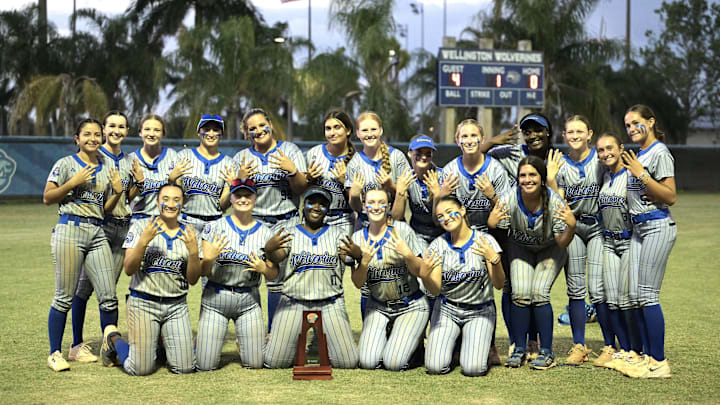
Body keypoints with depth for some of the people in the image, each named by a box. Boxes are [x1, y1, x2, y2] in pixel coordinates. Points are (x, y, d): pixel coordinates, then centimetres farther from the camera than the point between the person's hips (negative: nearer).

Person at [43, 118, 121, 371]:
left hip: (97, 234, 5)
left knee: (109, 296, -1)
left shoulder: (107, 168, 16)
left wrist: (118, 192, 1)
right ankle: (55, 353, 7)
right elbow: (47, 198, -1)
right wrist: (73, 182, -12)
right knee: (65, 296, -3)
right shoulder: (66, 164, 2)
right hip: (69, 231, -4)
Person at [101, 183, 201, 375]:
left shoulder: (189, 235, 8)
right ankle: (113, 339, 24)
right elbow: (129, 270, -8)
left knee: (185, 368, -3)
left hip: (177, 306, 3)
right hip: (143, 303, -3)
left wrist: (193, 252, -13)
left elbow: (193, 279, 3)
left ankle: (159, 343, 26)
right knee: (141, 369, -5)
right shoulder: (140, 227, 0)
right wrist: (143, 241, -20)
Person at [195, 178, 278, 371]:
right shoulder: (215, 227, -2)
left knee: (255, 364, -1)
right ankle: (203, 343, 29)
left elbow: (274, 274, 7)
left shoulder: (265, 233, 3)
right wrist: (209, 258, -24)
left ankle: (243, 343, 31)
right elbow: (203, 271, -2)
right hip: (215, 298, -1)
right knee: (205, 366, -5)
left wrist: (264, 269, -15)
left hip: (249, 300, 2)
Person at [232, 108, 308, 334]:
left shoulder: (290, 150, 9)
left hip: (285, 222, -1)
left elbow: (301, 189, 4)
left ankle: (273, 332, 3)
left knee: (277, 279, -7)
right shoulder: (241, 158, 13)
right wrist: (240, 179, -9)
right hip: (252, 221, 1)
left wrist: (292, 170, -14)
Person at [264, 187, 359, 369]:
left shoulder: (337, 233, 11)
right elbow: (277, 257, -10)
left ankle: (323, 344, 24)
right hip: (293, 302, 0)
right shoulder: (290, 234, 9)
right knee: (275, 361, -9)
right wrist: (269, 248, -34)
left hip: (330, 304, 1)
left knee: (348, 362, -10)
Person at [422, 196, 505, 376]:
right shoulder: (438, 245, -2)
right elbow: (436, 289, -8)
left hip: (479, 312, -1)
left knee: (472, 369, -20)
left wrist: (494, 259, -31)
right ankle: (448, 343, 18)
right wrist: (424, 275, -31)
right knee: (435, 367, -16)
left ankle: (479, 345, 15)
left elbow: (499, 284, -11)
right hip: (447, 309, 2)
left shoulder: (485, 241, -8)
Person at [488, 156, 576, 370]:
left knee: (539, 293, -19)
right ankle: (519, 349, -1)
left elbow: (562, 243, -19)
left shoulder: (554, 201, -27)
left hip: (549, 250, -1)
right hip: (520, 248, 1)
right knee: (520, 294, -17)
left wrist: (571, 226, -39)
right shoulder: (509, 199, -25)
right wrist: (491, 224, -38)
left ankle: (547, 352, -7)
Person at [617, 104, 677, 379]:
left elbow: (670, 197, -16)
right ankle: (648, 356, 12)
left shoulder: (660, 153, -9)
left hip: (658, 227, -9)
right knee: (635, 295, 5)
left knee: (647, 295, -11)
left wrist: (641, 174, -19)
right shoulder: (638, 155, 17)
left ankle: (659, 363, -6)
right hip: (638, 228, 9)